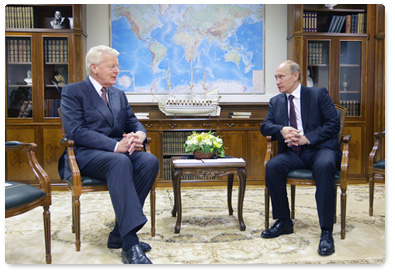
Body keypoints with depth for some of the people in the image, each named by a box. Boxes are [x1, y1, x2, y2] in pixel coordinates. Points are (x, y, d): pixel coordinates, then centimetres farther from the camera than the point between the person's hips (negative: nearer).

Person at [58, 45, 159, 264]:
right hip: (86, 155, -6)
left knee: (150, 161, -26)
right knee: (121, 162, -38)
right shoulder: (72, 92, 1)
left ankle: (119, 235, -21)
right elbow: (76, 131, -12)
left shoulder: (119, 95, 22)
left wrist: (139, 134, -11)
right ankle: (131, 245, -40)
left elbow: (133, 122, 16)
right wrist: (116, 146, -23)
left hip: (119, 151, 6)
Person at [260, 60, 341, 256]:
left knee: (324, 166, -36)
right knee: (272, 166, -26)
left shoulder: (319, 94, 5)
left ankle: (326, 231, -27)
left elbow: (334, 124, -3)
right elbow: (265, 126, 6)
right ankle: (284, 221, -9)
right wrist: (282, 130, -16)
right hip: (292, 152, 4)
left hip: (320, 148, -3)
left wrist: (307, 138, -16)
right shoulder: (275, 101, 17)